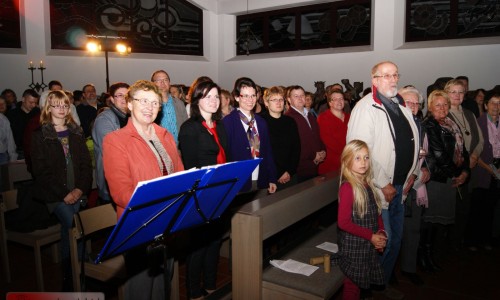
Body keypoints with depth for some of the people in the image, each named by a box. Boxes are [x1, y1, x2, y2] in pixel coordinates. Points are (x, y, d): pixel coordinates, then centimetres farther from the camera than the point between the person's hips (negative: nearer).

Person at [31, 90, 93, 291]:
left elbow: (86, 164, 9)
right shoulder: (39, 136, 4)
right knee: (72, 224, -22)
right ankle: (70, 276, -7)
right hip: (55, 195, -3)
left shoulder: (76, 133, 14)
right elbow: (41, 171, -3)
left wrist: (80, 189, -5)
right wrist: (64, 194, -10)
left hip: (77, 192, 3)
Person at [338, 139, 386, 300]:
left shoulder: (368, 184, 5)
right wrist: (371, 236, -16)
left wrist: (381, 233, -4)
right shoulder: (347, 187, -18)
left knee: (359, 283, 18)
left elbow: (377, 213, 12)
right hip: (353, 246, -7)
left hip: (370, 245, 7)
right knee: (352, 286, 7)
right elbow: (343, 222, -20)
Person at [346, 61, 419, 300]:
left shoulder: (401, 106, 11)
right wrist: (383, 184, -18)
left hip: (399, 187, 8)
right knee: (382, 241, -1)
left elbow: (411, 144, 20)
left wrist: (411, 174, 8)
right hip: (378, 189, -8)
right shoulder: (366, 108, -15)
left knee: (395, 239, 18)